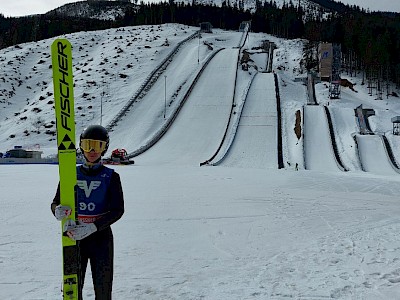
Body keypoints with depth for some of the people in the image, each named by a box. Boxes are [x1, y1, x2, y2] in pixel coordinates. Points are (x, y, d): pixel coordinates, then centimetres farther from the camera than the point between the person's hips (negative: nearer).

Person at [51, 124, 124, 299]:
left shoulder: (111, 177, -2)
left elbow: (117, 211, -10)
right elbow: (55, 203, 6)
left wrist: (91, 228, -23)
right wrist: (58, 211, -20)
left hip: (101, 236, -1)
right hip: (74, 237, 2)